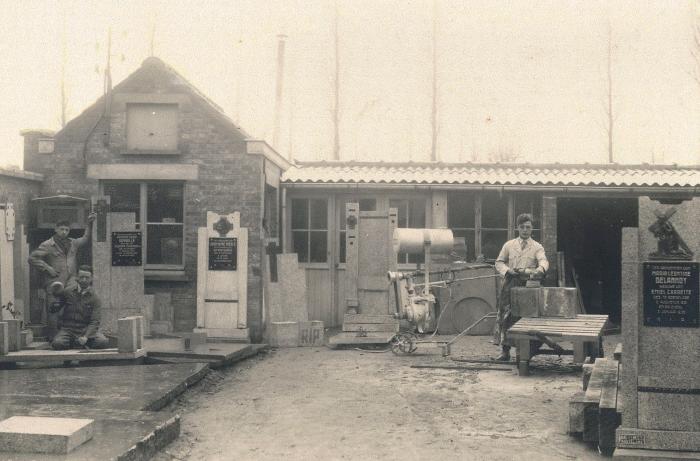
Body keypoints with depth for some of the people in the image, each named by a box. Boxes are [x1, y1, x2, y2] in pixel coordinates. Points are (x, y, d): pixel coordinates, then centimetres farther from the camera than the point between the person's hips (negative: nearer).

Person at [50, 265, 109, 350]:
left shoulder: (95, 299, 3)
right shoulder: (67, 292, 5)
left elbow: (94, 322, -5)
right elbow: (53, 309, 12)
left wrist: (86, 337, -23)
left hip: (86, 329, 0)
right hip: (68, 329, 0)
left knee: (104, 342, -28)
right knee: (57, 343, -32)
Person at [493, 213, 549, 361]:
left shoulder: (537, 247, 7)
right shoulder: (509, 245, 13)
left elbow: (543, 261, -11)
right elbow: (499, 262, 15)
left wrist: (540, 270, -34)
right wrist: (507, 270, -6)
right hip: (510, 284, 2)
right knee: (505, 317, -2)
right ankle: (505, 350, 5)